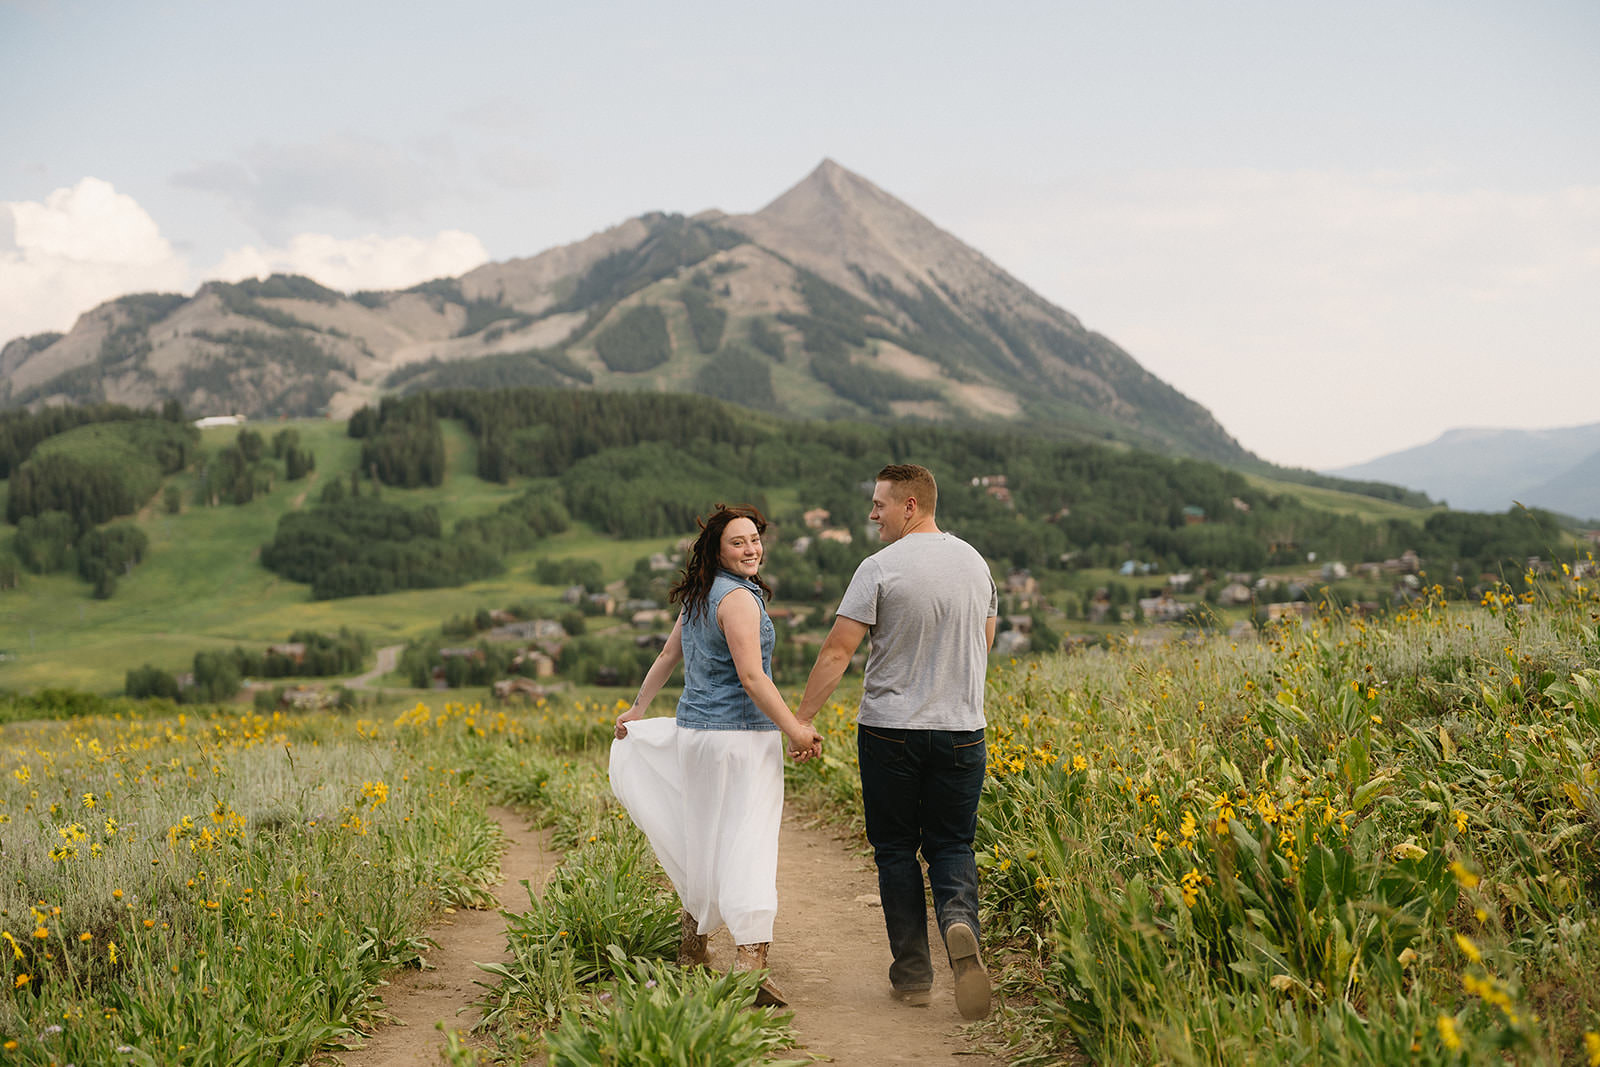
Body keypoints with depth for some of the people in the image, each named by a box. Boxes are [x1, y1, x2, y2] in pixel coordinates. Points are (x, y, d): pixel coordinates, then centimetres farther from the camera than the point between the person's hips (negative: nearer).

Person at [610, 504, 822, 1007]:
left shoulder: (697, 597, 14)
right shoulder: (738, 598, -14)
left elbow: (668, 655, 24)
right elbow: (750, 675, -21)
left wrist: (638, 709, 35)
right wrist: (795, 729, -17)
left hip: (693, 733, 9)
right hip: (743, 735, -9)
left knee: (704, 845, 18)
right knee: (749, 850, -10)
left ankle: (692, 952, 26)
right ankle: (749, 966, -16)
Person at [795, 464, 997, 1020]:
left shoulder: (880, 568, -11)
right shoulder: (975, 563, 6)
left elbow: (837, 651, -13)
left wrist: (801, 719, -7)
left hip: (890, 729, -4)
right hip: (962, 731, 4)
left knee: (895, 849, 9)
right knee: (951, 844, 11)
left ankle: (912, 973, 12)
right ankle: (960, 920, -19)